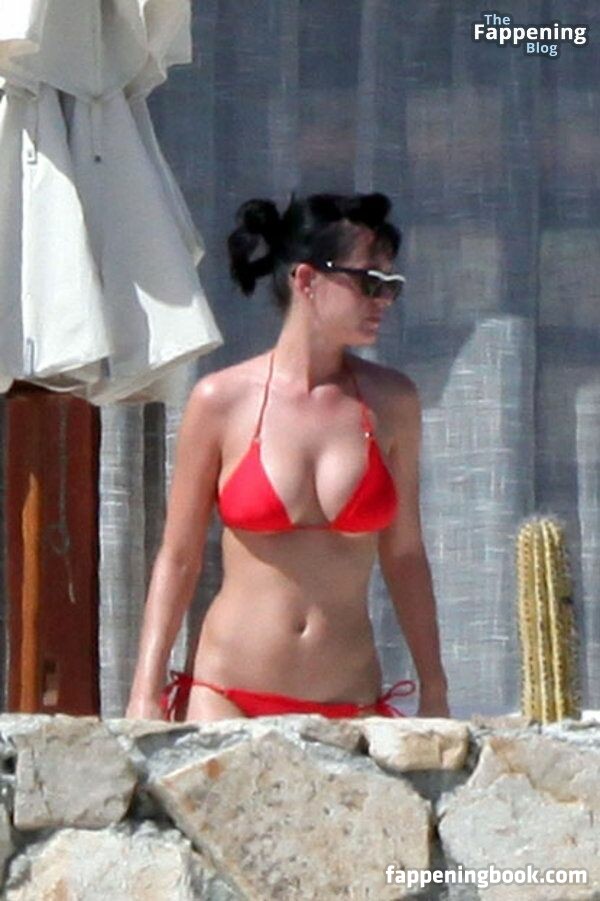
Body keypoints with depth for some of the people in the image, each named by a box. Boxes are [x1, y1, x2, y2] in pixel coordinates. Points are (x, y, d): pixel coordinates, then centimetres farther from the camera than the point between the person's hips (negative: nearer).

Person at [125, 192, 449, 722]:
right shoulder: (221, 401, 0)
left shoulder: (390, 402, 7)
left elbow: (403, 555, 13)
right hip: (228, 696, -2)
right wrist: (146, 695, -1)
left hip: (350, 708, 2)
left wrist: (434, 696, 13)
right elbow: (177, 559, 5)